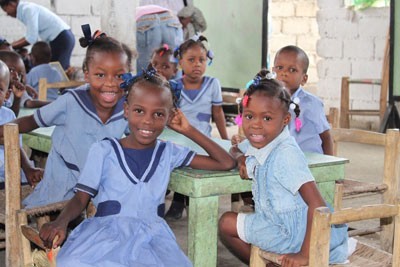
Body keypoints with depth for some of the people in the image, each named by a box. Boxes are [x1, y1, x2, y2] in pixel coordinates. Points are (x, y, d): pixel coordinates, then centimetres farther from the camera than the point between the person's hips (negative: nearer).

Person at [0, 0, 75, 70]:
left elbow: (31, 39, -17)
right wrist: (12, 44, 20)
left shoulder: (28, 9, -14)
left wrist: (12, 46, -4)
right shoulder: (27, 8, 14)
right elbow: (32, 36, 22)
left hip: (61, 38, -9)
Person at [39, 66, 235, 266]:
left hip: (151, 234, 2)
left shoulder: (169, 152, 11)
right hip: (106, 231, -1)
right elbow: (81, 198, 3)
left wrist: (189, 130, 8)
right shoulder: (103, 151, 5)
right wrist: (61, 221, -19)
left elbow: (226, 163, 12)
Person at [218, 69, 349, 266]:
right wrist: (242, 159, -1)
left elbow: (317, 204, -31)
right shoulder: (258, 145, 0)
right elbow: (234, 150, 25)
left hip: (292, 232, -9)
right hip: (275, 219, 9)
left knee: (227, 223, -3)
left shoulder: (285, 155, -25)